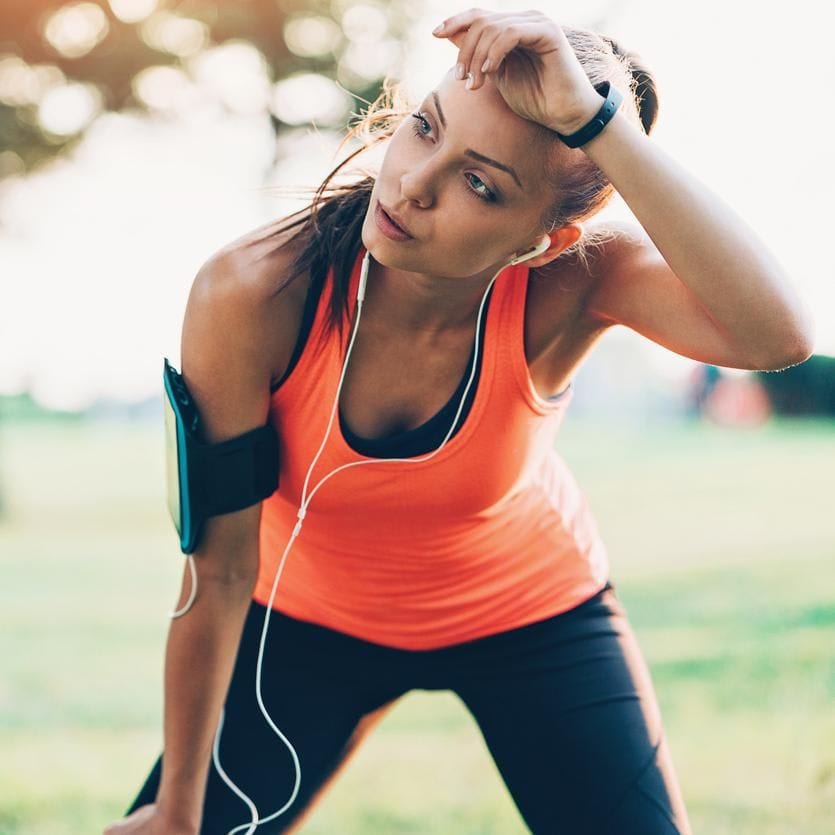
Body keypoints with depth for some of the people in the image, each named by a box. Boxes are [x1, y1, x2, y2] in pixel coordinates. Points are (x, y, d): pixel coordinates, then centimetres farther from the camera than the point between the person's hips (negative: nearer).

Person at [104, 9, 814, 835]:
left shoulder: (566, 282, -30)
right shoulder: (252, 296, -31)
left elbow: (775, 333, -51)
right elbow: (218, 573, -22)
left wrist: (599, 122, -55)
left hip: (532, 615, 0)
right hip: (313, 618, 0)